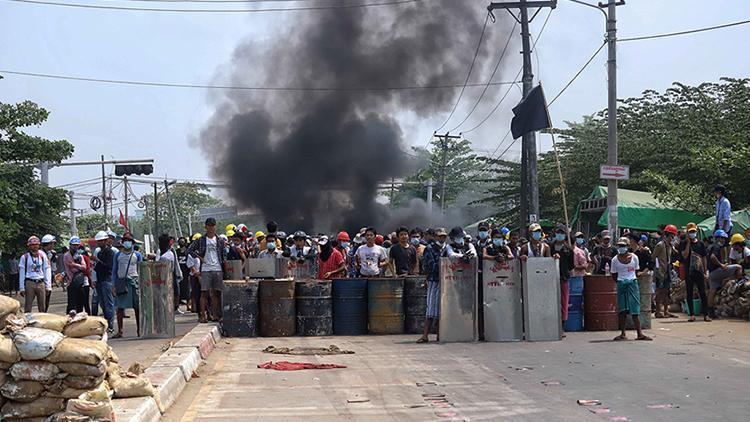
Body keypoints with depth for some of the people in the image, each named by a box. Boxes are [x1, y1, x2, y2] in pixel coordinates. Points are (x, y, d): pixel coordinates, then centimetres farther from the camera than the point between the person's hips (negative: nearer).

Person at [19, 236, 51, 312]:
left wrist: (48, 286, 3)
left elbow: (47, 270, 8)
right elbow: (22, 273, 2)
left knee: (42, 307, 7)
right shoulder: (25, 257, 1)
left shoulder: (43, 256, 7)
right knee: (27, 307, -1)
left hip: (41, 283, 2)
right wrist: (22, 288, -2)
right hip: (29, 283, -2)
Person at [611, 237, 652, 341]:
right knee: (622, 310, -1)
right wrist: (620, 282, 2)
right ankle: (623, 333, 5)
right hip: (621, 284, 0)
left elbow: (636, 272, 12)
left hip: (632, 283, 0)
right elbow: (614, 275, 9)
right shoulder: (615, 260, 2)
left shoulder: (634, 257, 3)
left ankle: (639, 333, -2)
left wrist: (632, 279, 5)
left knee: (635, 310, -3)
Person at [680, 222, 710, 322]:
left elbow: (704, 258, 11)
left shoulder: (700, 244, 9)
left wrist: (705, 272, 6)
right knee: (689, 294, 2)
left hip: (699, 272, 1)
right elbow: (684, 256, -13)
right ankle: (692, 315, 8)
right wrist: (688, 242, -13)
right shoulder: (684, 243, 2)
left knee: (703, 293, -1)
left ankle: (706, 314, 0)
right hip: (689, 272, -1)